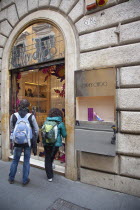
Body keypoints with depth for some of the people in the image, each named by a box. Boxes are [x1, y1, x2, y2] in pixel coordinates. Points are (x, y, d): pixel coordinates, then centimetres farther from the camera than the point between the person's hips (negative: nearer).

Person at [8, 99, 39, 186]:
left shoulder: (14, 116, -5)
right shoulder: (31, 116, -10)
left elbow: (12, 129, 4)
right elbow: (37, 130, -5)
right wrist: (34, 140, 11)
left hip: (17, 142, 2)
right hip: (28, 142, -2)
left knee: (15, 160, 19)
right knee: (26, 161, 12)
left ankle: (11, 178, 35)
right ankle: (25, 180, 24)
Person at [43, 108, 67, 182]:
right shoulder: (60, 123, -10)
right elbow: (64, 135, -3)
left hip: (46, 143, 0)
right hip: (56, 144, 0)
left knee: (47, 159, 15)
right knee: (51, 158, 23)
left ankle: (49, 176, 19)